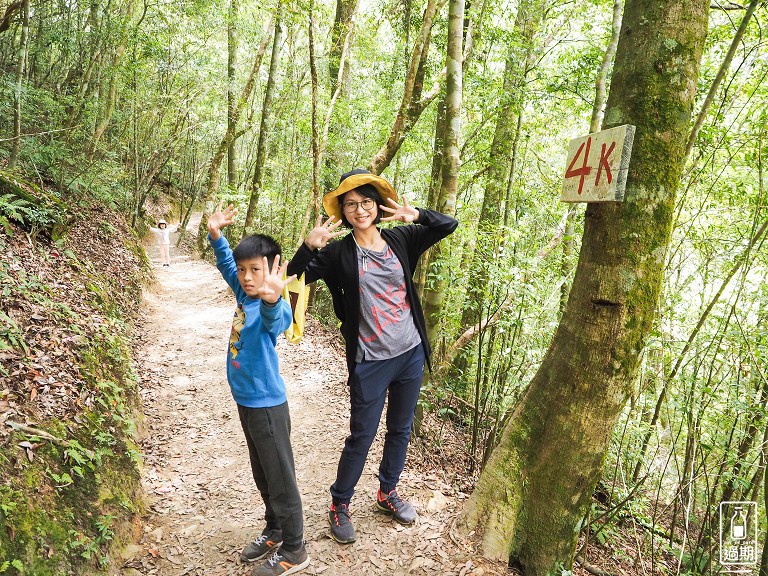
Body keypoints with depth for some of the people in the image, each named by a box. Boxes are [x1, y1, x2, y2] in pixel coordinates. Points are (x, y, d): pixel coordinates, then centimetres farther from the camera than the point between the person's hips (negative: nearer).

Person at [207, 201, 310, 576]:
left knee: (280, 480, 6)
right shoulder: (244, 295, 1)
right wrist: (216, 236, 0)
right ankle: (275, 531, 43)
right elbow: (226, 264, 15)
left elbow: (273, 319, -47)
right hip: (246, 402, 9)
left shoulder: (274, 308, -23)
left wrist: (271, 299, -69)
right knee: (262, 476, 23)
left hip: (267, 405, -9)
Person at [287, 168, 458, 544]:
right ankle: (339, 505, 27)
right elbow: (295, 277, -12)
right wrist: (309, 245, -29)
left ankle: (387, 492, 41)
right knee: (361, 436, 5)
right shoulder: (339, 252, -7)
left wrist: (414, 214, -14)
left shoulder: (400, 239, 1)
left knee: (401, 429, 18)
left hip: (411, 354, 4)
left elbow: (449, 225, 3)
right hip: (369, 362, -4)